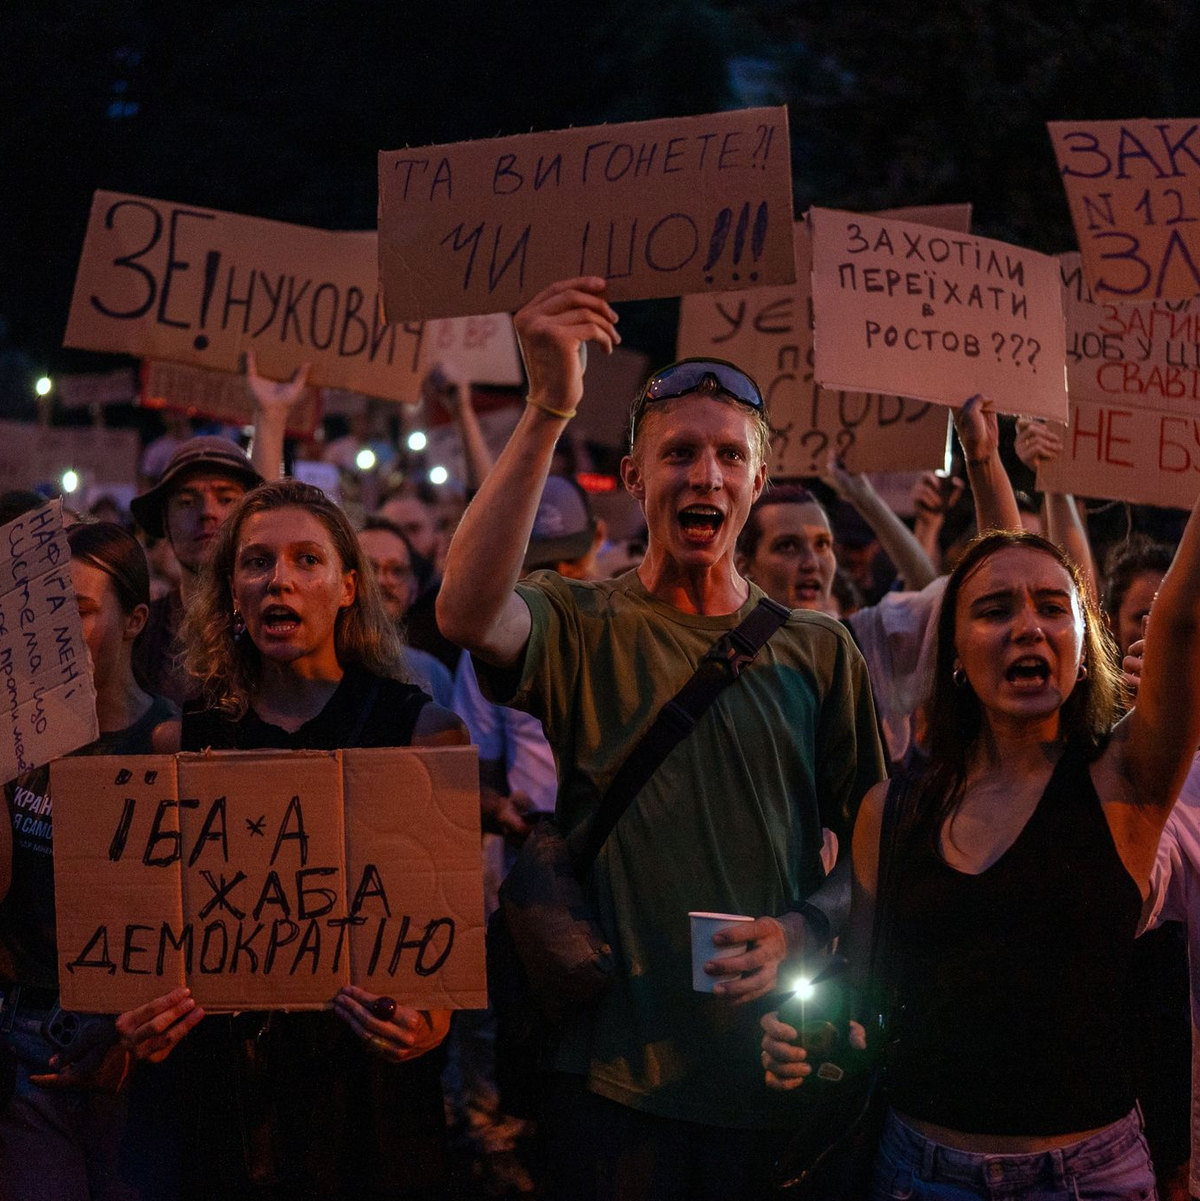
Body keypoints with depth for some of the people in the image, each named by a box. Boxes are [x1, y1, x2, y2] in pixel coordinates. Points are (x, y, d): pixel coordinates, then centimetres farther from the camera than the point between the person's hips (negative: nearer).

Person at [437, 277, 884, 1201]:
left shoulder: (819, 653, 7)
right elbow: (467, 612, -24)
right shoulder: (581, 630, -1)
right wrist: (549, 408, -31)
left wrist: (804, 931, -12)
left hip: (778, 1075, 2)